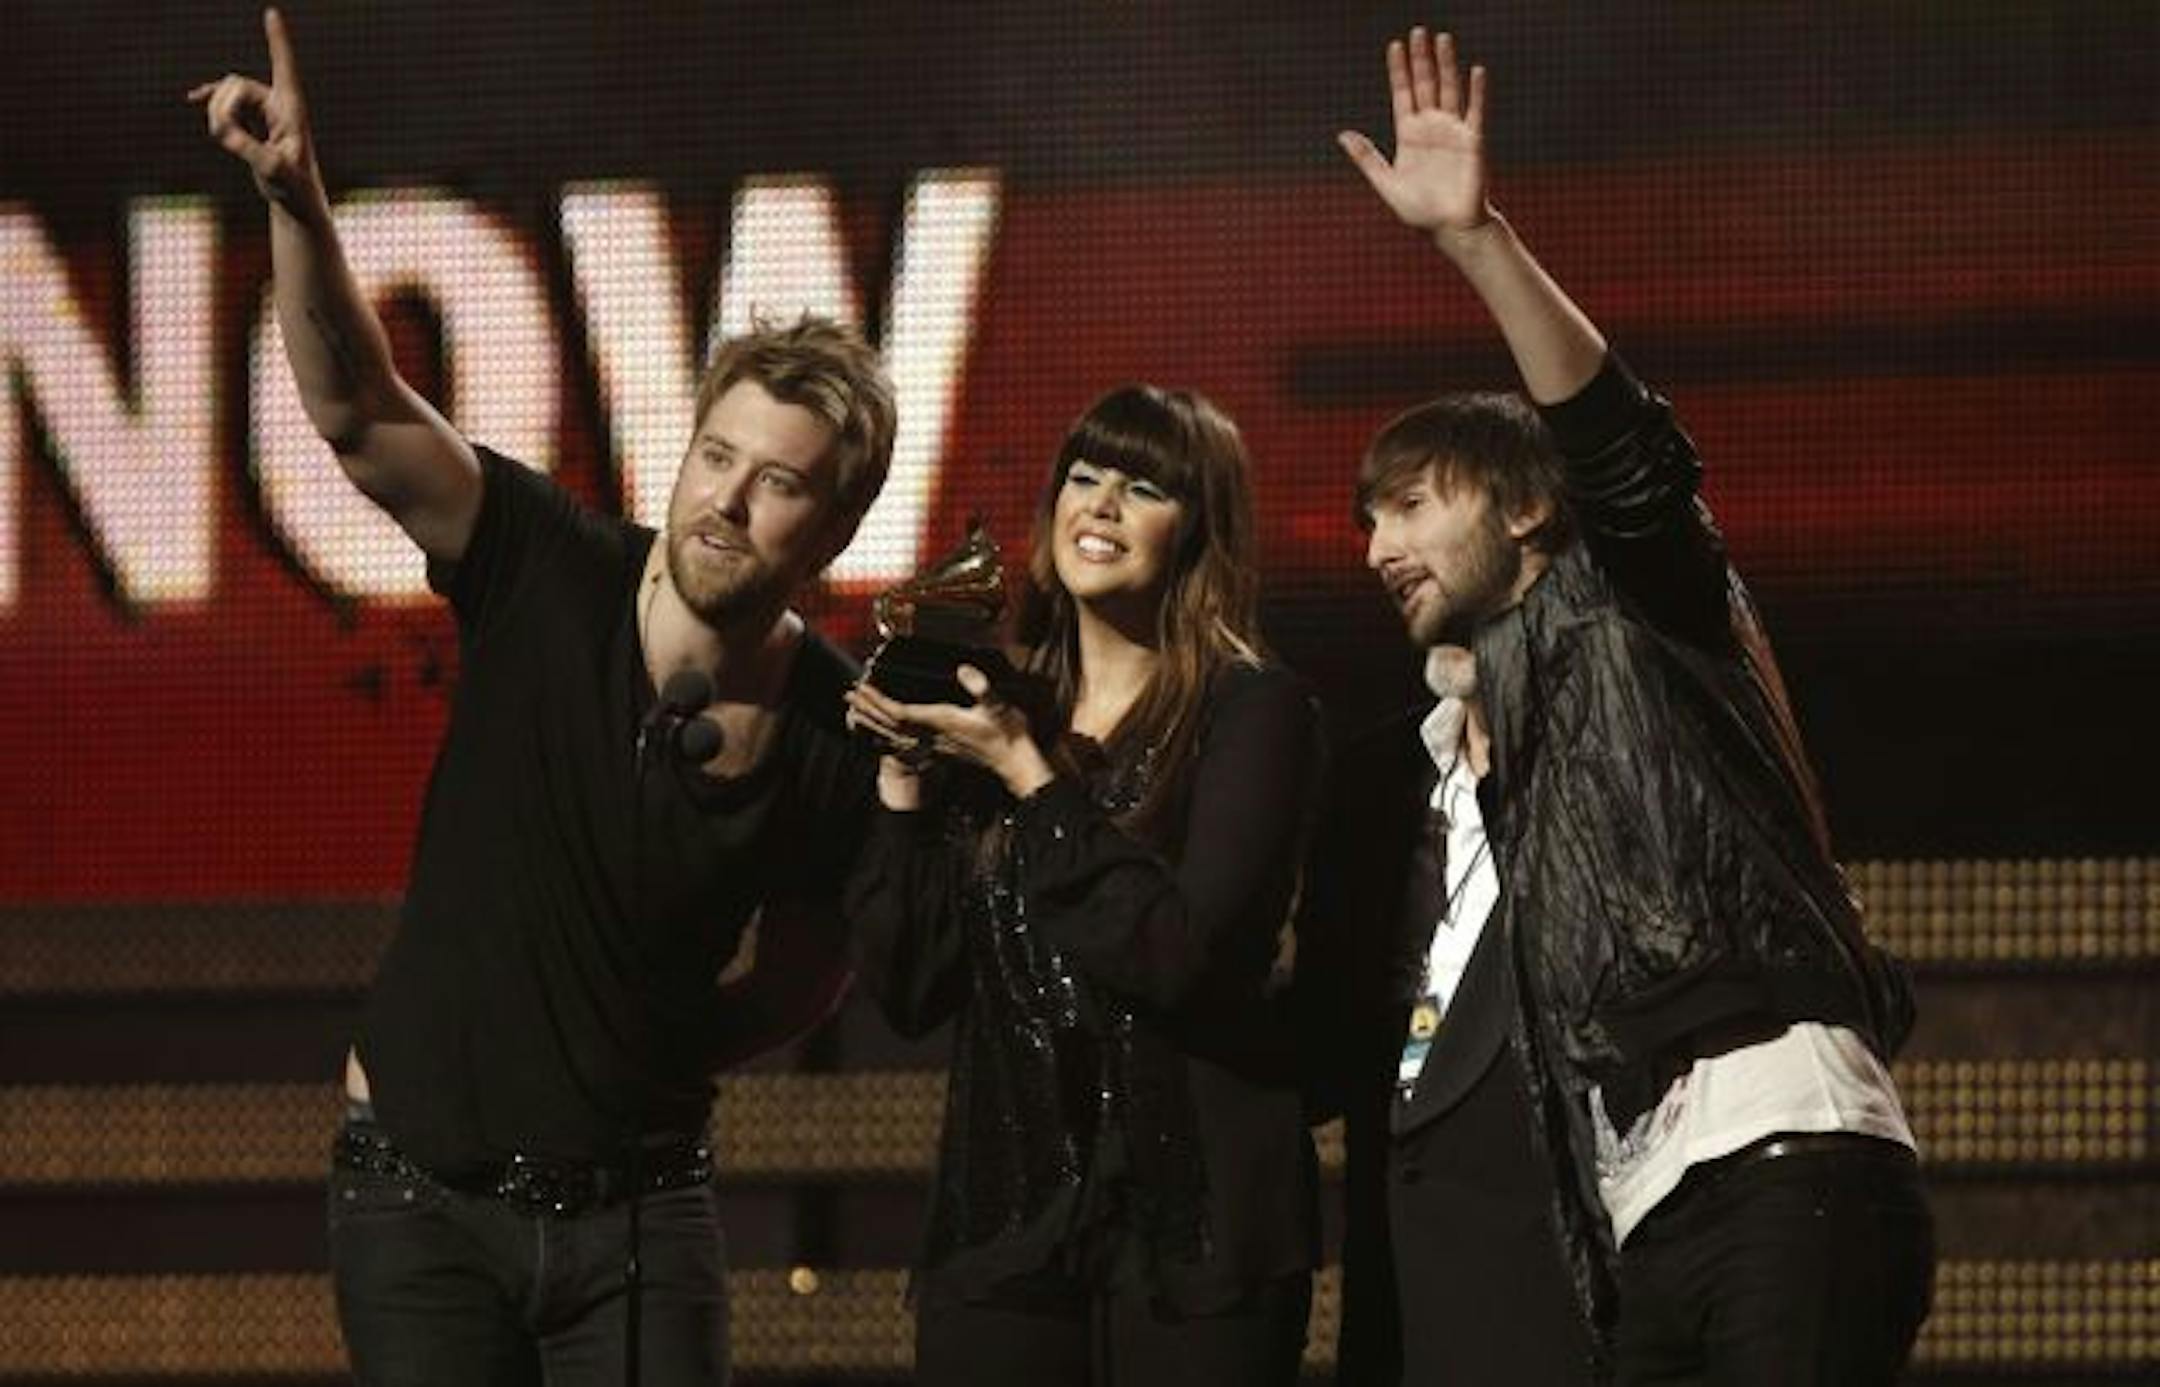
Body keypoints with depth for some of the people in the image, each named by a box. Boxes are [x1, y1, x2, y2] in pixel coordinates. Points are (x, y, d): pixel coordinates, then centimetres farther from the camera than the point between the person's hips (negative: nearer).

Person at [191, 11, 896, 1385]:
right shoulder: (552, 573, -12)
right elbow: (358, 413, -24)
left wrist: (663, 1060, 1)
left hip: (636, 1206, 1)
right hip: (421, 1196, -1)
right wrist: (298, 205, -37)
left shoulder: (843, 739, -8)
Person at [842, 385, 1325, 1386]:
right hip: (1002, 1220, 4)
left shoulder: (1252, 712, -2)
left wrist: (1028, 775, -12)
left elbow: (1181, 955, -16)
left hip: (1191, 1223, -4)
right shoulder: (986, 717, 11)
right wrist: (903, 777, -2)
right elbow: (908, 991, 6)